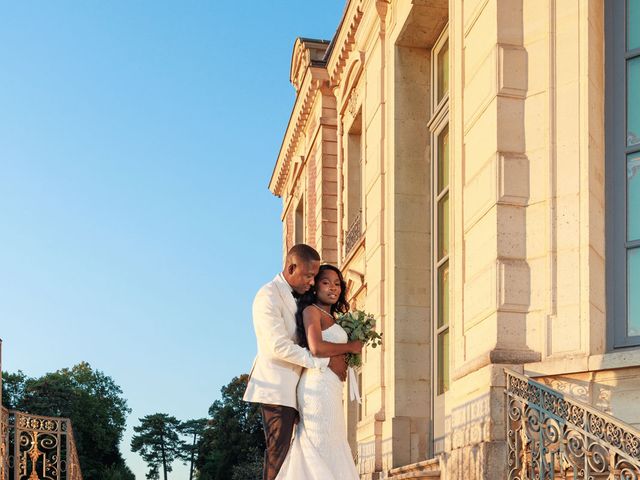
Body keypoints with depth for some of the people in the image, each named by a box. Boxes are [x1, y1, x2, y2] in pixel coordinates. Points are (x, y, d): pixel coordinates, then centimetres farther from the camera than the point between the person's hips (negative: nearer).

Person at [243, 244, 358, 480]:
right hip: (277, 389, -9)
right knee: (278, 454, -9)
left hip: (293, 389, 9)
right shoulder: (269, 296, -12)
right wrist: (326, 362, -17)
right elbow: (279, 346, -20)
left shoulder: (293, 297, 17)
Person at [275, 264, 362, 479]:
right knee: (323, 449, -10)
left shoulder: (330, 318, 22)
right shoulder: (311, 310, -3)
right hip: (319, 383, -9)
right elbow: (316, 348, -18)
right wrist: (351, 347, -7)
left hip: (330, 387, 9)